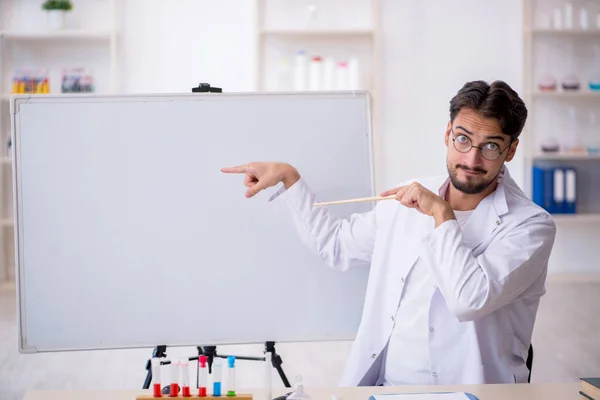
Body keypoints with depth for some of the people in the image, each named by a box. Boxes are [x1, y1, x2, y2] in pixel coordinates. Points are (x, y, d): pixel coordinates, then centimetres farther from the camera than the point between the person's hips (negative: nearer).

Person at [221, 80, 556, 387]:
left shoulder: (530, 225, -6)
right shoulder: (410, 199, 11)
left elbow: (471, 300, -22)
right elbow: (337, 244, 24)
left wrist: (442, 215, -15)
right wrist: (289, 177, 20)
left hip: (463, 392, -4)